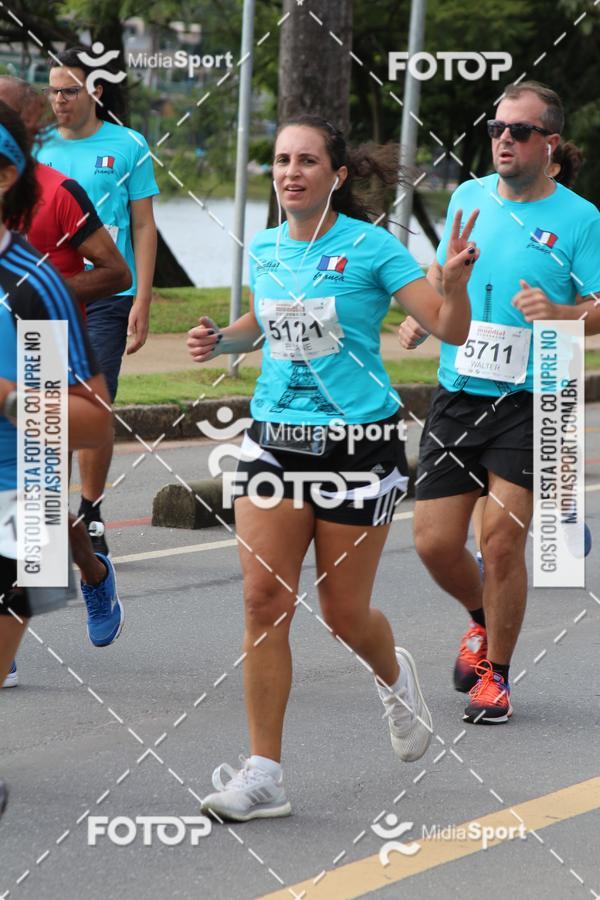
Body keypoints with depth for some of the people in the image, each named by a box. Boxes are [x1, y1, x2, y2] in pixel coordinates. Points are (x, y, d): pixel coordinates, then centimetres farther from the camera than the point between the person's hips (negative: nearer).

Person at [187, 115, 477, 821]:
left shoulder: (372, 247, -9)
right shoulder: (264, 251, 6)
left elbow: (450, 330, -10)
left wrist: (456, 282, -30)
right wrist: (222, 339, 7)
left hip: (358, 445, -4)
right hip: (275, 439, 4)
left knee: (344, 613, 4)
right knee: (265, 597, -8)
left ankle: (393, 675, 42)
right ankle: (263, 775, -5)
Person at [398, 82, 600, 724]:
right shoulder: (468, 197, 9)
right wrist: (421, 314, 7)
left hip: (530, 402, -4)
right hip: (457, 396, 4)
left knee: (502, 537, -10)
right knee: (434, 541, 1)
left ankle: (495, 673, 10)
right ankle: (483, 622, 33)